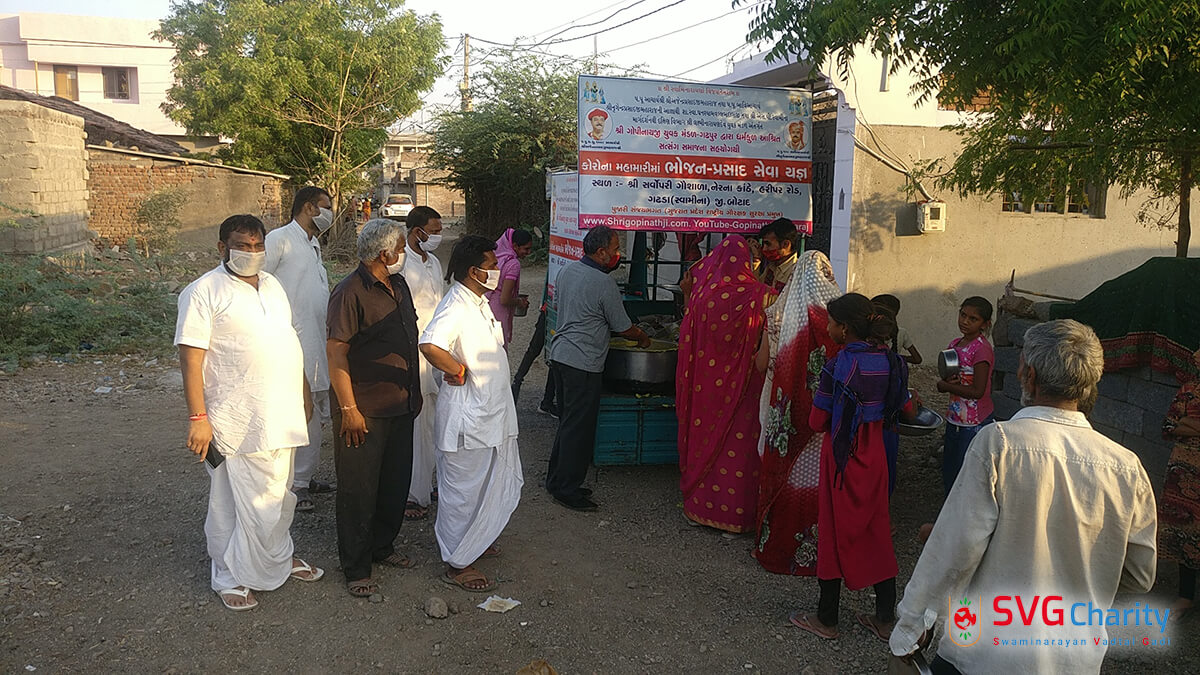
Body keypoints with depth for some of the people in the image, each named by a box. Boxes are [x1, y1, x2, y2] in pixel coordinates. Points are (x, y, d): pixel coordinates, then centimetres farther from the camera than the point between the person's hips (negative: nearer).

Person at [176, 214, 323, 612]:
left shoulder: (272, 285, 13)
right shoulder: (204, 291, -10)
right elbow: (191, 356, -15)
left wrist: (304, 393, 20)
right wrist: (198, 418, -20)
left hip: (281, 416, 7)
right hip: (236, 423, -7)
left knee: (278, 495, 18)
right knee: (233, 501, 4)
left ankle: (279, 560, 36)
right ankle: (230, 578, 20)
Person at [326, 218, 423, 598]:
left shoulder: (398, 286, 10)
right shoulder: (351, 292, -16)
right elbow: (336, 353, -18)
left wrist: (415, 391, 19)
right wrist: (348, 409, -19)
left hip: (401, 406, 8)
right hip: (364, 410, -8)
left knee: (396, 482, 17)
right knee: (359, 490, 3)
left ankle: (382, 547, 36)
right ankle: (356, 569, 16)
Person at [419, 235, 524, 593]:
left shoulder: (479, 302, 10)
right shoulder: (456, 306, -22)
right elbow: (430, 345, -39)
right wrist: (460, 372, -25)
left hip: (493, 409, 10)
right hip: (468, 414, -10)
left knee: (499, 482, 22)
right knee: (463, 489, 2)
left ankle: (476, 539, 42)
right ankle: (458, 563, 16)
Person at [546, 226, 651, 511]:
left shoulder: (566, 271, 9)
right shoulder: (604, 284, -16)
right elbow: (623, 327, -7)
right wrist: (643, 338, 12)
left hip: (559, 354, 9)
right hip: (583, 363, -9)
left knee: (567, 422, 18)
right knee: (578, 428, 0)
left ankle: (557, 479, 26)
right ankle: (566, 489, 6)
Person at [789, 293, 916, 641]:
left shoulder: (838, 366, -20)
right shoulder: (890, 361, -2)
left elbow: (817, 422, -15)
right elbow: (906, 410, 9)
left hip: (842, 459, -6)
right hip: (874, 458, 6)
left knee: (835, 534, 7)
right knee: (877, 533, 15)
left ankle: (826, 620, 19)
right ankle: (885, 618, 25)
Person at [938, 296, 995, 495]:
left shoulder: (982, 348, -18)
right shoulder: (955, 344, 5)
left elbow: (977, 391, -21)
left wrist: (945, 386, -12)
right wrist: (948, 381, -12)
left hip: (975, 422, -8)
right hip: (955, 419, 8)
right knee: (949, 473, 19)